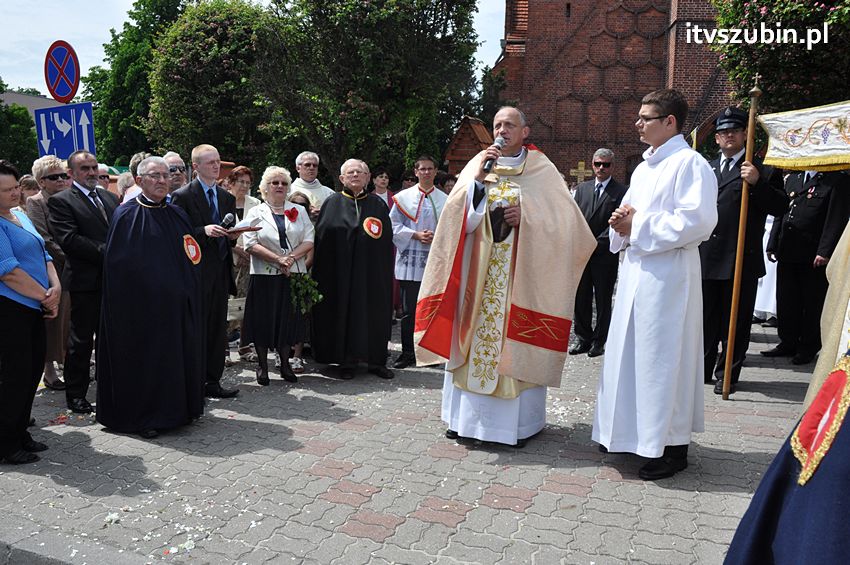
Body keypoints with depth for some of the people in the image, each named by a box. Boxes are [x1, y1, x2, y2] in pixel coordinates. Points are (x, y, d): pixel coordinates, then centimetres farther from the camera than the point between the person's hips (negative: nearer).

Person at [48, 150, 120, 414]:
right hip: (86, 281, -6)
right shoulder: (60, 201, -5)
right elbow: (69, 239, -16)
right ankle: (75, 394, 15)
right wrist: (107, 252, -19)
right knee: (81, 340, 4)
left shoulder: (110, 197, 15)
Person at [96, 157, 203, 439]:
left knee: (179, 354, 12)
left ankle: (178, 408, 25)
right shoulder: (127, 215, -6)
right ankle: (144, 416, 14)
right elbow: (117, 264, -10)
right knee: (145, 358, 2)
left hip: (177, 303, 6)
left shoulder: (177, 215, 12)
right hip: (142, 303, -6)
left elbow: (190, 257, 15)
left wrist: (188, 292, 6)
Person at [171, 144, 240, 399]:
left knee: (218, 329, 10)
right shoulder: (182, 196, -5)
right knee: (196, 329, 0)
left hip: (221, 272, 6)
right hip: (196, 272, -6)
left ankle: (213, 382, 18)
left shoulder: (227, 198, 15)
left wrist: (232, 235, -3)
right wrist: (204, 231, -23)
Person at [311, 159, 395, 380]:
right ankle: (347, 362, 12)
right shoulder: (333, 203, 4)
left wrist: (385, 269, 0)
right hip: (341, 270, -1)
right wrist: (325, 271, -8)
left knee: (374, 313, 5)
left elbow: (387, 241, 8)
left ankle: (376, 360, 14)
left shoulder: (378, 204, 9)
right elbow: (321, 237, 0)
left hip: (371, 270, 2)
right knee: (344, 311, 2)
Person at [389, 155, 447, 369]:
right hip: (410, 261, -1)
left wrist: (436, 237, -9)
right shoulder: (404, 197, 4)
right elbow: (394, 225, 1)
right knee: (409, 310, 0)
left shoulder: (445, 200, 9)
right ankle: (407, 352, 10)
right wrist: (415, 235, -10)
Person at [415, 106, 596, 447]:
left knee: (516, 341, -1)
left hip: (521, 274, -2)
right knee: (473, 336, 4)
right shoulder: (478, 164, 9)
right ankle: (467, 415, 14)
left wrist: (527, 215, -14)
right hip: (478, 272, 2)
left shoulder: (542, 170, 5)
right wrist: (478, 177, -13)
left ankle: (517, 420, 9)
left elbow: (565, 217, -2)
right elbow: (455, 216, -2)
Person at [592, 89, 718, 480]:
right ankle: (632, 432, 27)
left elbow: (697, 221, -21)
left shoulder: (689, 164, -10)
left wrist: (638, 226, -14)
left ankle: (672, 446, 10)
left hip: (668, 275, -9)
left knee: (663, 357, -3)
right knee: (630, 352, 13)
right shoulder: (643, 168, 18)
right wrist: (622, 222, 2)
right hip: (635, 272, 9)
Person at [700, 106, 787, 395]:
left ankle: (728, 374, 16)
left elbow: (780, 207, -7)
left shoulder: (763, 169, 1)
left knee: (735, 321, 4)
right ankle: (702, 368, 24)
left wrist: (757, 182, -20)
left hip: (741, 260, -4)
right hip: (706, 259, 4)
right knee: (705, 317, 12)